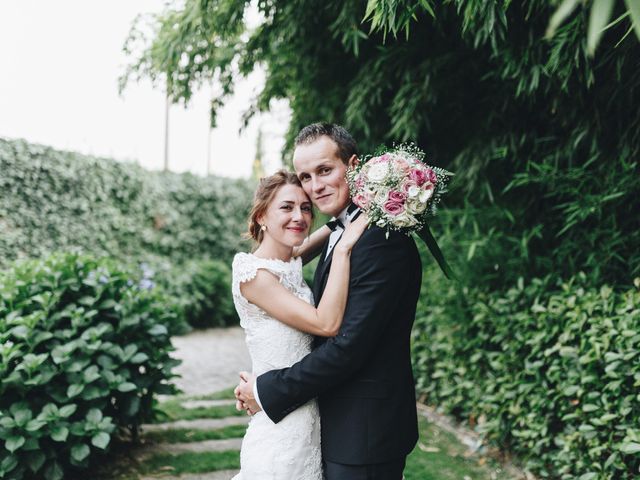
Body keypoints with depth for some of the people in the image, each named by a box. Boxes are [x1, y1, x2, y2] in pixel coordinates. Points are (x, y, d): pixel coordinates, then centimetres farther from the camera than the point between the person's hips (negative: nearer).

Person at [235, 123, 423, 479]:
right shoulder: (340, 233, 10)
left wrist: (267, 391, -15)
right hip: (337, 422, 9)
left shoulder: (382, 239, -21)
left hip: (364, 433, -9)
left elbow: (349, 345, -25)